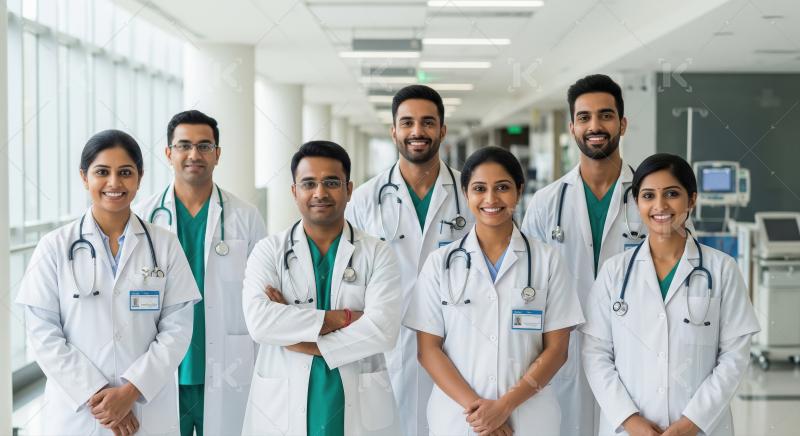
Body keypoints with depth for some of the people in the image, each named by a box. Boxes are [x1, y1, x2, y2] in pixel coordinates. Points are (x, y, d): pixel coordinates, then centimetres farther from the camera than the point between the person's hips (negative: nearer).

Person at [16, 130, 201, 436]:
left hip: (150, 410, 1)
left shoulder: (165, 245, 2)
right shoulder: (54, 247, 0)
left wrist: (130, 391, -14)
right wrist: (96, 394, -12)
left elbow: (177, 327, -3)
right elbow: (42, 333, -4)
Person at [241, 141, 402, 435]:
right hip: (281, 409, 0)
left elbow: (383, 330, -14)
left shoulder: (377, 254, 1)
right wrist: (341, 317, -16)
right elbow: (258, 321, -15)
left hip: (359, 409, 0)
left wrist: (295, 336, -15)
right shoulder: (268, 252, 2)